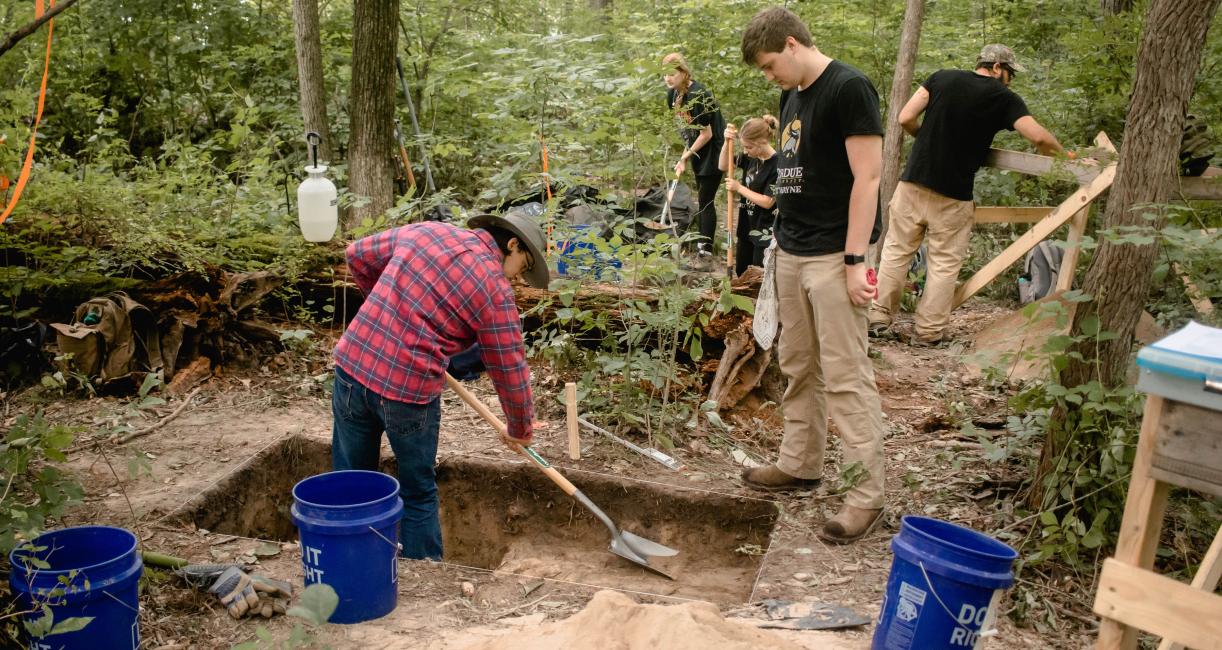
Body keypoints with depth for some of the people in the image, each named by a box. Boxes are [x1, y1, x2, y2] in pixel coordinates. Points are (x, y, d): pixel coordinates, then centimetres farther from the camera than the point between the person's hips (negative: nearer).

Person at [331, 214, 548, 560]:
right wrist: (520, 430, 14)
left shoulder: (424, 230, 7)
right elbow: (511, 374, -2)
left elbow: (357, 255, 19)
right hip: (409, 391, -5)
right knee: (419, 497, 15)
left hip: (352, 366, 5)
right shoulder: (495, 290, -8)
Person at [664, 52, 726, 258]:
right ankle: (702, 240, 26)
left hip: (713, 151, -8)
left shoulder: (697, 95, -26)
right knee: (701, 199, 16)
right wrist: (685, 156, 4)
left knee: (705, 201, -6)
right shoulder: (674, 94, 0)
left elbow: (706, 133, -22)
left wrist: (685, 156, -15)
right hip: (698, 152, 8)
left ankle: (706, 249, 0)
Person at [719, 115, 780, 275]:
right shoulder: (751, 157, -1)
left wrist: (739, 188, -16)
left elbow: (767, 202, -22)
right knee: (741, 274, 19)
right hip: (746, 227, 7)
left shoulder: (777, 165, -22)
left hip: (765, 232, -7)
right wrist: (727, 142, -8)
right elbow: (723, 166, 8)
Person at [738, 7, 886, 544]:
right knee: (798, 367, 15)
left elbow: (866, 177, -15)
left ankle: (867, 494, 3)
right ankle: (800, 464, 29)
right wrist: (783, 240, 14)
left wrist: (854, 260, -18)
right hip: (791, 253, 9)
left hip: (833, 257, -8)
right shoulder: (793, 97, 14)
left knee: (845, 375, -6)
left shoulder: (848, 88, -11)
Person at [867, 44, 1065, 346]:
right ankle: (928, 332, 11)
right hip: (954, 196, -3)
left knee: (897, 251, 12)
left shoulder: (941, 78, 6)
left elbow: (905, 119, 0)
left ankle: (878, 318, 14)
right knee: (944, 263, 8)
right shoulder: (1004, 98, -1)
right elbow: (1039, 137, -8)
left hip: (913, 182, 3)